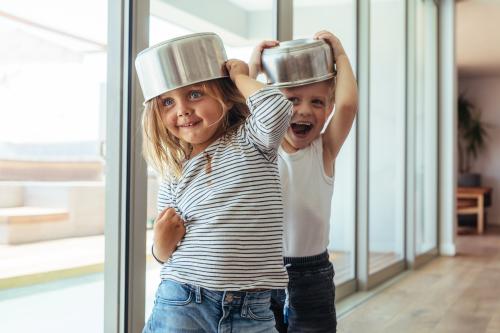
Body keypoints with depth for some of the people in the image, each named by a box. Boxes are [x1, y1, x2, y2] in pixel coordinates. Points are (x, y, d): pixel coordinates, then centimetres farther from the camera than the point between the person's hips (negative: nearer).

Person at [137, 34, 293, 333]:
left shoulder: (250, 141, 0)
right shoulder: (174, 176, 8)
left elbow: (277, 109, -25)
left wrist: (240, 75, -7)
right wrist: (163, 243, -9)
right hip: (181, 307, 2)